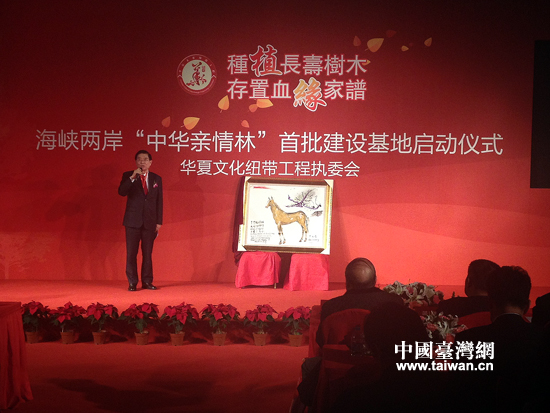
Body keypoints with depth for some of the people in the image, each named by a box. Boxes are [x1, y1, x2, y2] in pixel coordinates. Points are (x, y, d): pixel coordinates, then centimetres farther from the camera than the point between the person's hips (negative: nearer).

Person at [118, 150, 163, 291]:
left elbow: (159, 201, 8)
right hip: (133, 220, -1)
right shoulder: (128, 176, 4)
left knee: (148, 253, 6)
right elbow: (121, 192, -12)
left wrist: (159, 221, 3)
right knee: (131, 253, 0)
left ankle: (147, 282, 14)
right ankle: (132, 283, 7)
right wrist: (132, 177, -22)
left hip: (150, 221, 2)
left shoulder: (156, 178, 9)